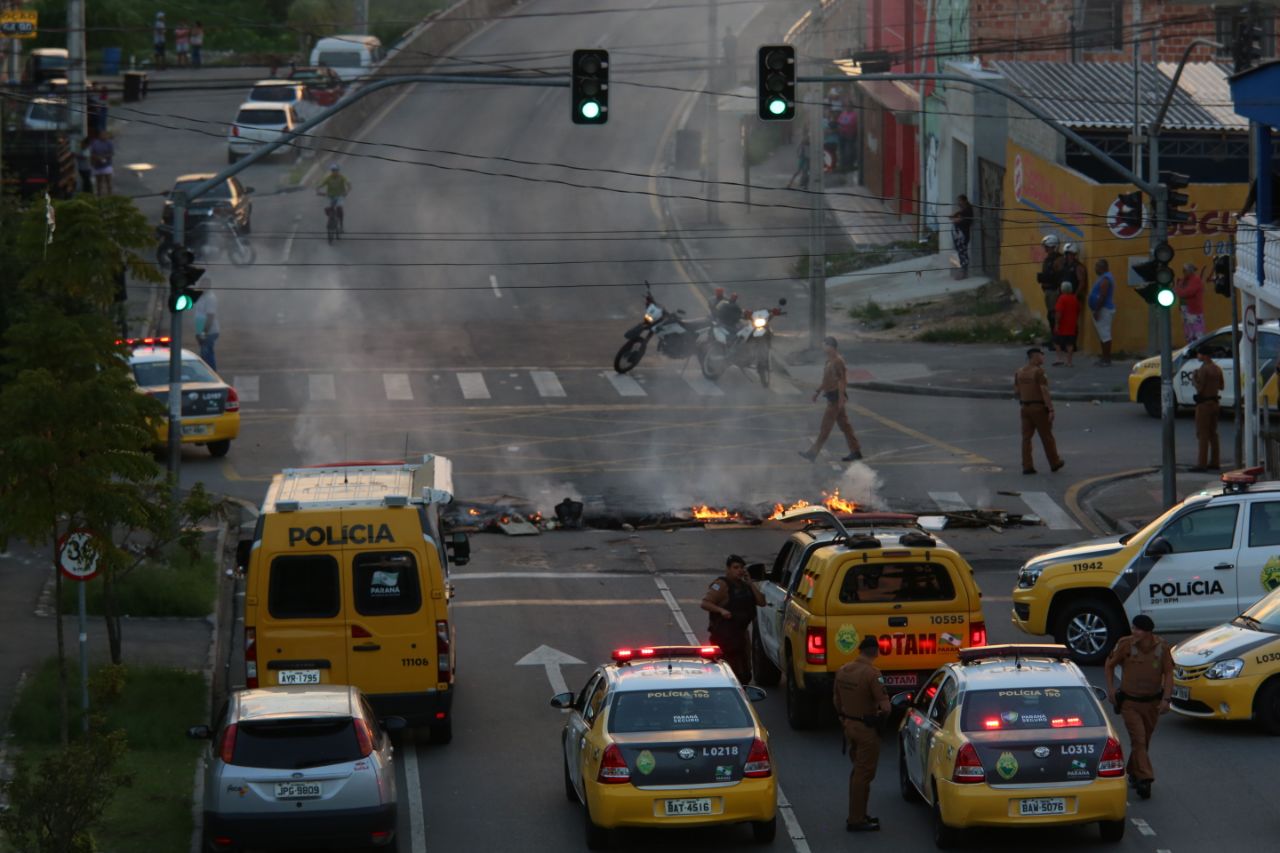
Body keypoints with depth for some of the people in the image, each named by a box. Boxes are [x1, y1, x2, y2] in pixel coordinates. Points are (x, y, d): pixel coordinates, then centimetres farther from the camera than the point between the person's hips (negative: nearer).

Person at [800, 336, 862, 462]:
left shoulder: (837, 362, -17)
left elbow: (841, 381, -21)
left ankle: (813, 453, -3)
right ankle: (855, 451, 13)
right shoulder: (830, 360, 14)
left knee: (825, 427, -6)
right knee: (844, 425, 11)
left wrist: (841, 398, -25)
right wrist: (818, 391, 26)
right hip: (832, 396, 10)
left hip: (836, 397, -10)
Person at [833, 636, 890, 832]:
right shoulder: (872, 674, -22)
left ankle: (857, 815, 29)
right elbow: (884, 706, -23)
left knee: (858, 771, 21)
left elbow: (837, 700, 12)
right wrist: (882, 713, -1)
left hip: (849, 725, 8)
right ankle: (856, 820, 3)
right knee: (863, 774, 0)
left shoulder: (842, 671, 2)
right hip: (867, 729, -8)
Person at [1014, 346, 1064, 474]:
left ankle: (1027, 466, -1)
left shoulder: (1019, 372, 5)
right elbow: (1045, 391, -20)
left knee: (1026, 437, 5)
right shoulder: (1039, 371, -15)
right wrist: (1051, 410, -19)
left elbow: (1016, 392, 10)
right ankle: (1054, 463, 22)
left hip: (1025, 407, 5)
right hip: (1039, 407, -5)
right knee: (1047, 436, 9)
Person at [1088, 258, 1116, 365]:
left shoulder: (1105, 279, -16)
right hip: (1103, 309, 11)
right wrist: (1096, 310, 19)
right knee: (1103, 335, 13)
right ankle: (1105, 357, 18)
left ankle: (1106, 359, -9)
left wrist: (1097, 310, -21)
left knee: (1104, 335, -9)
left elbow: (1102, 297, -23)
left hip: (1103, 310, -11)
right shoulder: (1104, 277, 16)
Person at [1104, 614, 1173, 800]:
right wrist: (1111, 688, -6)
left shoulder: (1162, 648, -9)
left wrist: (1166, 699, -14)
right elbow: (1109, 664, 2)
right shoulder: (1125, 645, -12)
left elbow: (1168, 673, -5)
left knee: (1144, 741, 15)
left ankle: (1134, 772, 35)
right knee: (1138, 739, -14)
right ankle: (1144, 779, -18)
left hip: (1152, 702, 3)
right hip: (1129, 702, -3)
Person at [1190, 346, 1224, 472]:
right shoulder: (1217, 369, 9)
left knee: (1202, 434, -6)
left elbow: (1199, 388, -20)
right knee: (1212, 433, 14)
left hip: (1204, 403, -8)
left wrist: (1194, 379, -4)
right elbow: (1221, 386, 14)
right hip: (1214, 402, 8)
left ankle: (1201, 463, -8)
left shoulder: (1203, 369, -17)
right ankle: (1214, 462, 16)